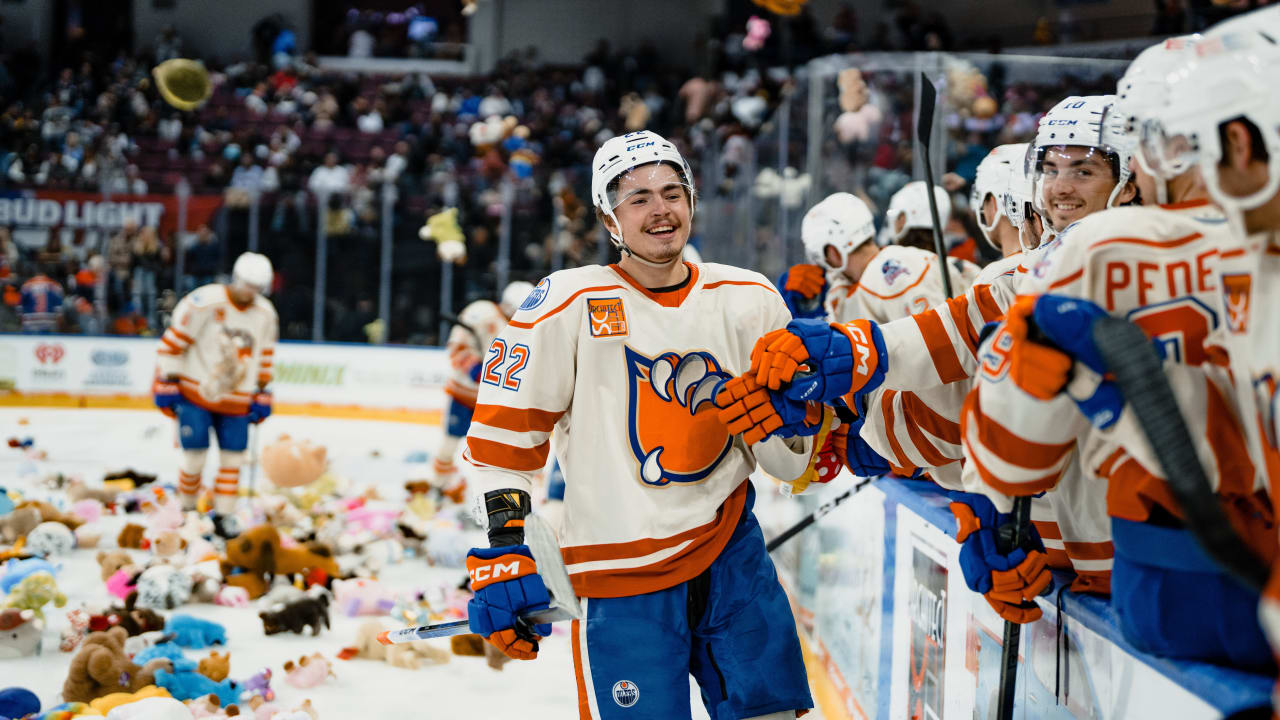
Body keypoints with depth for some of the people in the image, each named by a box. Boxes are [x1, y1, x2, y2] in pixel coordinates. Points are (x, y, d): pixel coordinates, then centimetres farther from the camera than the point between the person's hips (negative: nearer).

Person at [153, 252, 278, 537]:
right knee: (195, 457, -7)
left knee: (233, 458, 3)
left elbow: (264, 359, 16)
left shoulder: (266, 315, 4)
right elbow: (171, 343, -11)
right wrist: (167, 384, -12)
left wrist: (261, 395, 13)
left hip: (236, 403, 5)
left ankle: (223, 515, 14)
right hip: (195, 394, -5)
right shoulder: (203, 303, -14)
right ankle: (185, 511, 15)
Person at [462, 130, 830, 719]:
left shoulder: (748, 300, 2)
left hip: (730, 551, 4)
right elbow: (501, 435, -4)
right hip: (620, 576, -4)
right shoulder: (570, 305, -8)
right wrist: (504, 556, -10)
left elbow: (793, 464, 6)